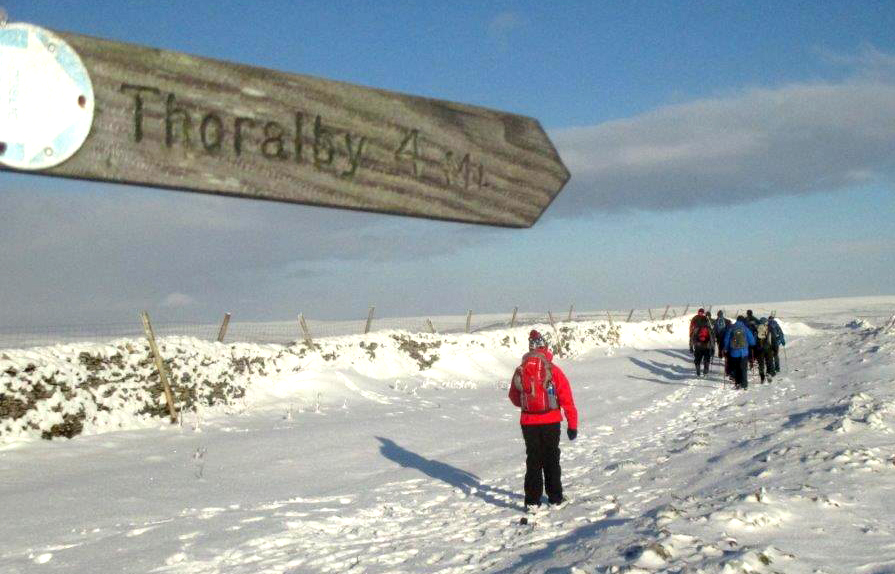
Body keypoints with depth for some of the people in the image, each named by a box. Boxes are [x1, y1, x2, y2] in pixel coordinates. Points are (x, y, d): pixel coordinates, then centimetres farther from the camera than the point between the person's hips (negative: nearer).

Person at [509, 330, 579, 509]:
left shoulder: (520, 371, -4)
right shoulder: (553, 371, -12)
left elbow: (514, 398, 9)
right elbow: (567, 400, -9)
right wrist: (572, 424, -2)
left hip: (528, 423, 2)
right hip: (551, 422, -2)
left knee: (533, 461, 11)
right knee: (551, 459, 13)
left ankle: (532, 501, 9)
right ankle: (555, 497, 19)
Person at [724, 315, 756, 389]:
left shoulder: (731, 328, 2)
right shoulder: (745, 328, -3)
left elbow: (726, 339, 5)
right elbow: (751, 340, 0)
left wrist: (726, 349, 18)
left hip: (734, 352, 1)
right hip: (744, 352, -1)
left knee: (735, 369, 9)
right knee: (743, 369, 2)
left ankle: (737, 383, 7)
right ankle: (744, 384, 0)